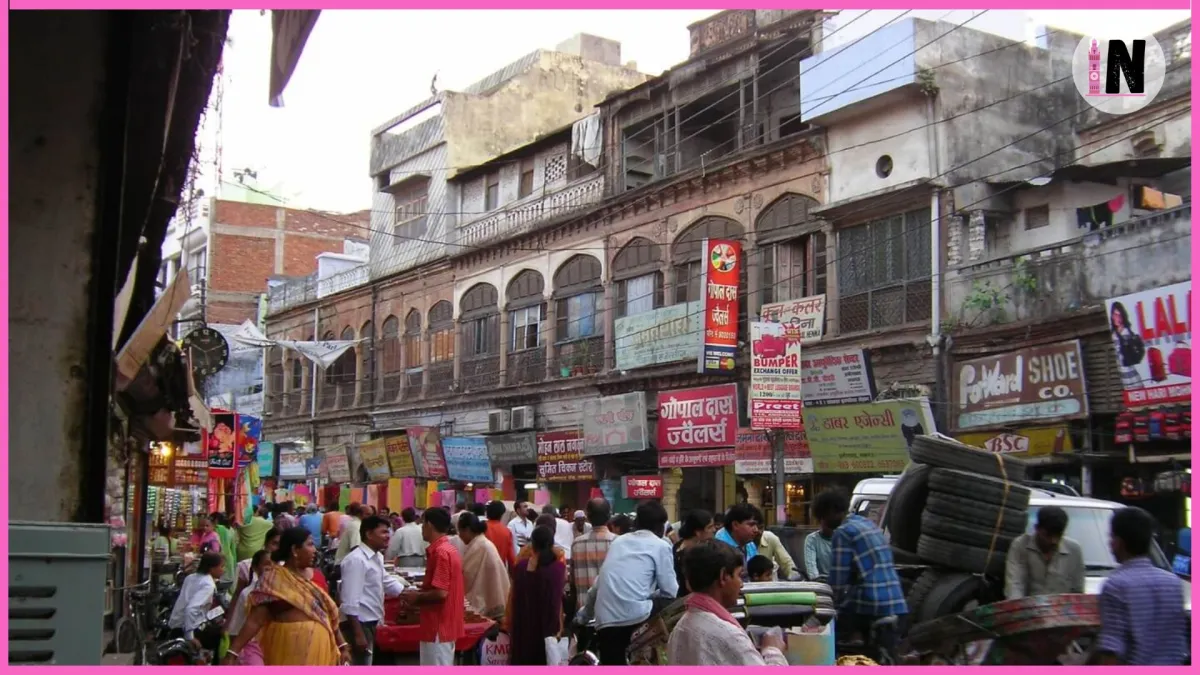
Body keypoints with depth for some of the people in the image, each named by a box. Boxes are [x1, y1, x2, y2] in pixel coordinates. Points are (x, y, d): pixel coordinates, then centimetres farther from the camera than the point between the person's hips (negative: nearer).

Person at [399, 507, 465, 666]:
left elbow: (440, 593, -24)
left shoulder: (440, 552, -19)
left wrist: (417, 597, -9)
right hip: (443, 624, 10)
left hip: (438, 626, -10)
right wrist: (419, 594, 13)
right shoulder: (447, 549, 12)